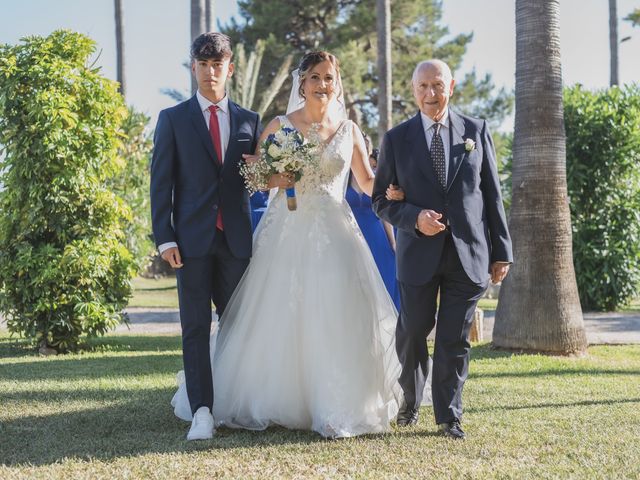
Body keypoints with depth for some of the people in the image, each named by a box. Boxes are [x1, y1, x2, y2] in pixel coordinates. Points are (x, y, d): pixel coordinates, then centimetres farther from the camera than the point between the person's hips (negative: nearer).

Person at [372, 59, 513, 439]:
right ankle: (409, 404, 30)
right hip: (419, 254, 0)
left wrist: (502, 251, 4)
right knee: (412, 334, 8)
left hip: (468, 253, 0)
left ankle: (450, 415, 16)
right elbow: (381, 198, 5)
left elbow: (492, 194, 6)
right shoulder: (397, 138, 3)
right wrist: (414, 218, -15)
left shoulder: (476, 132, 6)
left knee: (455, 338, 4)